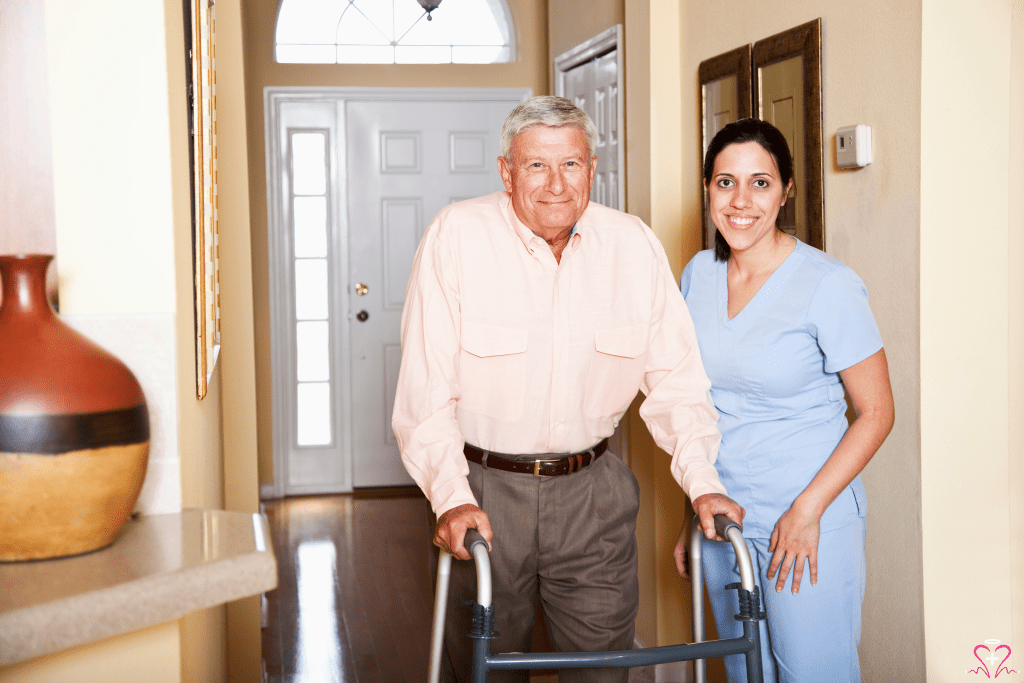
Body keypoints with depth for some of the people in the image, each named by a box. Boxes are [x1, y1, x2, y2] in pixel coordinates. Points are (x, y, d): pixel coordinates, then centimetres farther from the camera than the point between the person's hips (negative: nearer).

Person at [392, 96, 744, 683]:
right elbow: (427, 388, -13)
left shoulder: (636, 245, -2)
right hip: (484, 488, -2)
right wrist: (451, 496, -23)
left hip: (593, 492, 2)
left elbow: (674, 378, 4)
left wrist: (703, 481, -7)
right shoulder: (456, 237, -11)